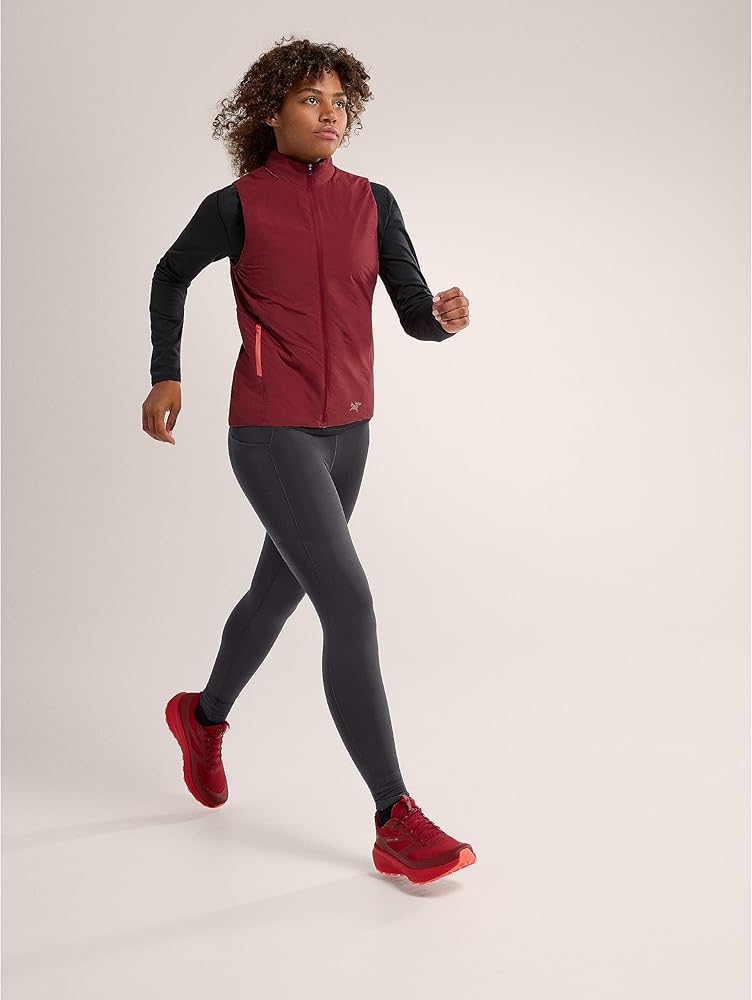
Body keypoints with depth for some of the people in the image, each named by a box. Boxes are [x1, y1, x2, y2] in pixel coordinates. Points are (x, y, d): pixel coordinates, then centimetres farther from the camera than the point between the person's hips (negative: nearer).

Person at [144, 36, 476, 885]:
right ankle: (397, 824, -9)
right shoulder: (238, 204, -7)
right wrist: (165, 375, 4)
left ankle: (204, 715, 50)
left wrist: (445, 316, -24)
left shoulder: (371, 203, 3)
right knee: (351, 607, -15)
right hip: (272, 435, -6)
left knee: (280, 591, 21)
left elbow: (414, 314, -2)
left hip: (346, 432, 6)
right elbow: (170, 276, 11)